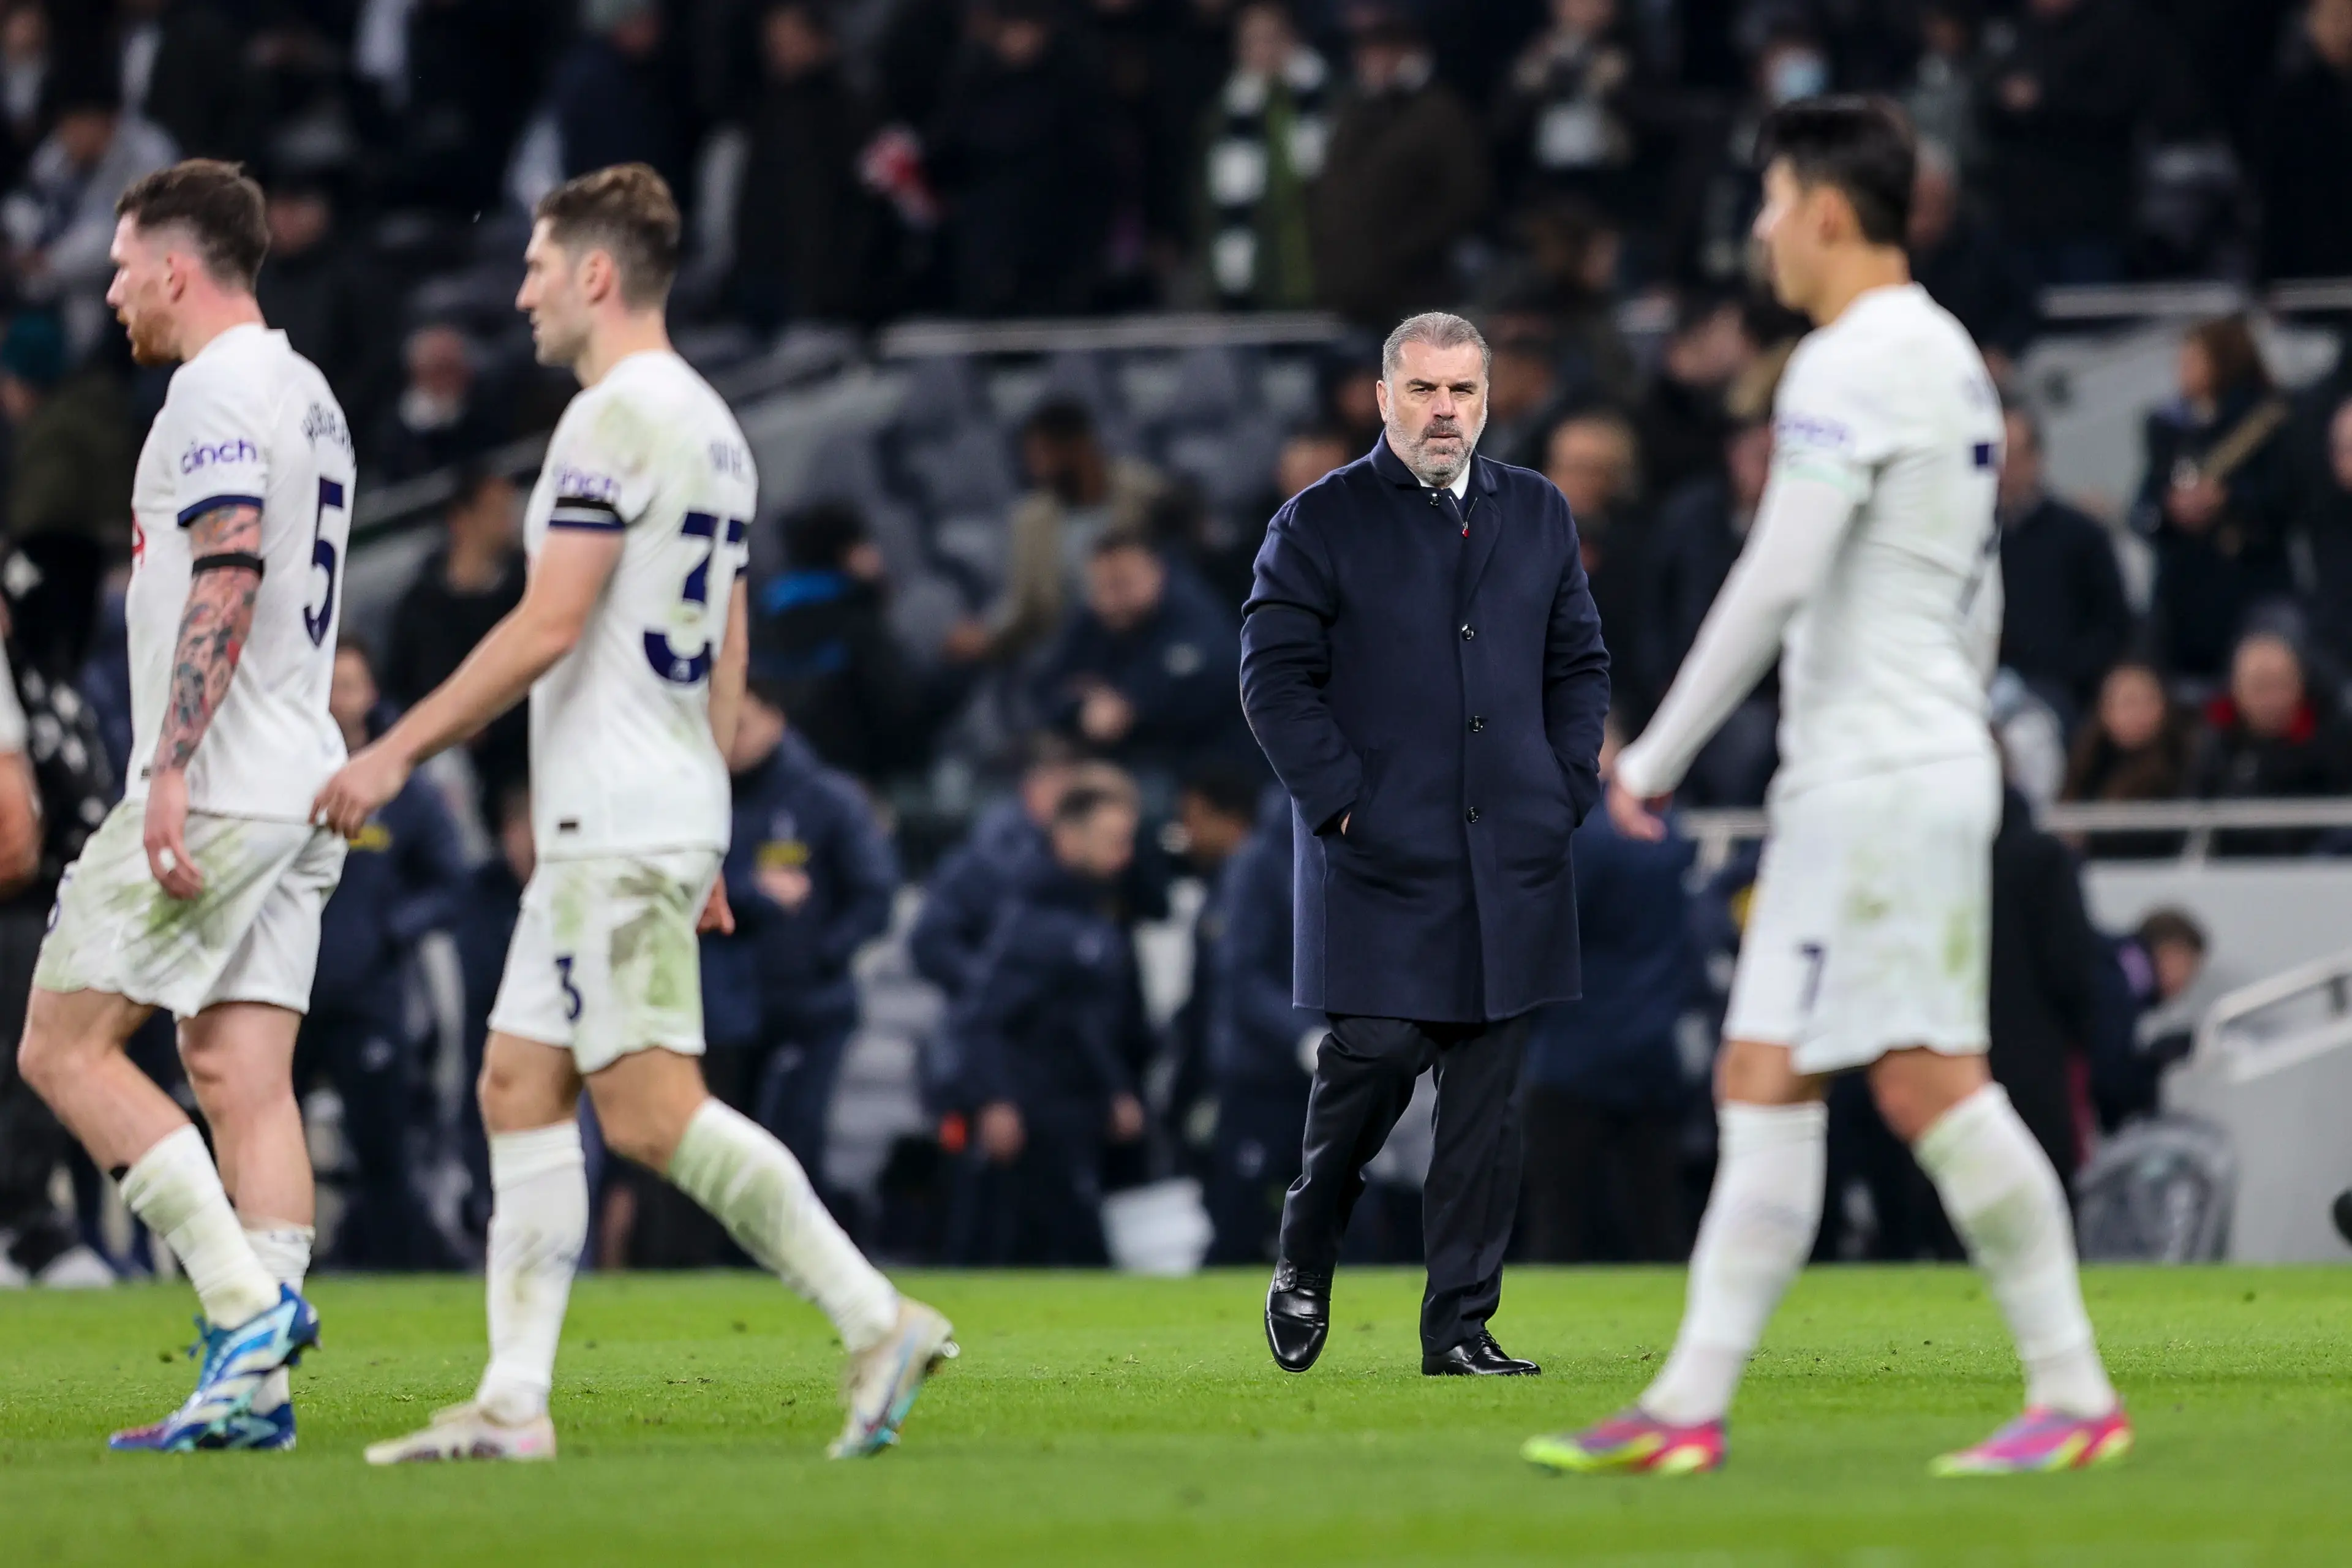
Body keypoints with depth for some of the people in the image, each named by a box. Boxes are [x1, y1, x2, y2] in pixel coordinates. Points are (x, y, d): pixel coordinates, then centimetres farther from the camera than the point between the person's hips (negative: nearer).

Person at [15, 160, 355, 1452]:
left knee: (63, 1045, -5)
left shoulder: (219, 390, -10)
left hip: (214, 791, -9)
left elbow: (228, 575, -21)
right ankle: (252, 1387, -3)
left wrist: (172, 770, -25)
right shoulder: (308, 396, 20)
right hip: (297, 788, 9)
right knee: (243, 1075, 4)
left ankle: (248, 1298, -15)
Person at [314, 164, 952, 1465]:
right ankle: (514, 1400, 4)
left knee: (652, 1112, -12)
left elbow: (547, 629, -18)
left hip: (616, 826, -10)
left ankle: (877, 1319, -13)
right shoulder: (710, 426, 17)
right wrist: (708, 839, 23)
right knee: (520, 1087, 8)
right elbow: (728, 651, 20)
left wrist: (400, 750, -12)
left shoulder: (617, 415, -13)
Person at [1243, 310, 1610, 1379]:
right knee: (1374, 1056, -12)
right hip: (1379, 853, -4)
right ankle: (1304, 1262, 14)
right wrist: (1339, 798, -11)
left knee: (1488, 1098, 2)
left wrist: (1568, 790, 6)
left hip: (1512, 854, 4)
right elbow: (1274, 676, -3)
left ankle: (1460, 1328, 6)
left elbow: (1579, 662, 18)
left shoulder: (1539, 516, 14)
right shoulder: (1320, 524, 0)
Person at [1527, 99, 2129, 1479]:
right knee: (1763, 1081, 7)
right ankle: (1690, 1406, 5)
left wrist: (1655, 755, -14)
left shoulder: (1854, 364, -13)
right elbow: (1977, 601, 23)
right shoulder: (1951, 359, 18)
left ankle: (2076, 1396, -9)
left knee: (1931, 1082, -11)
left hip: (1880, 781, -10)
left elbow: (1777, 581, -19)